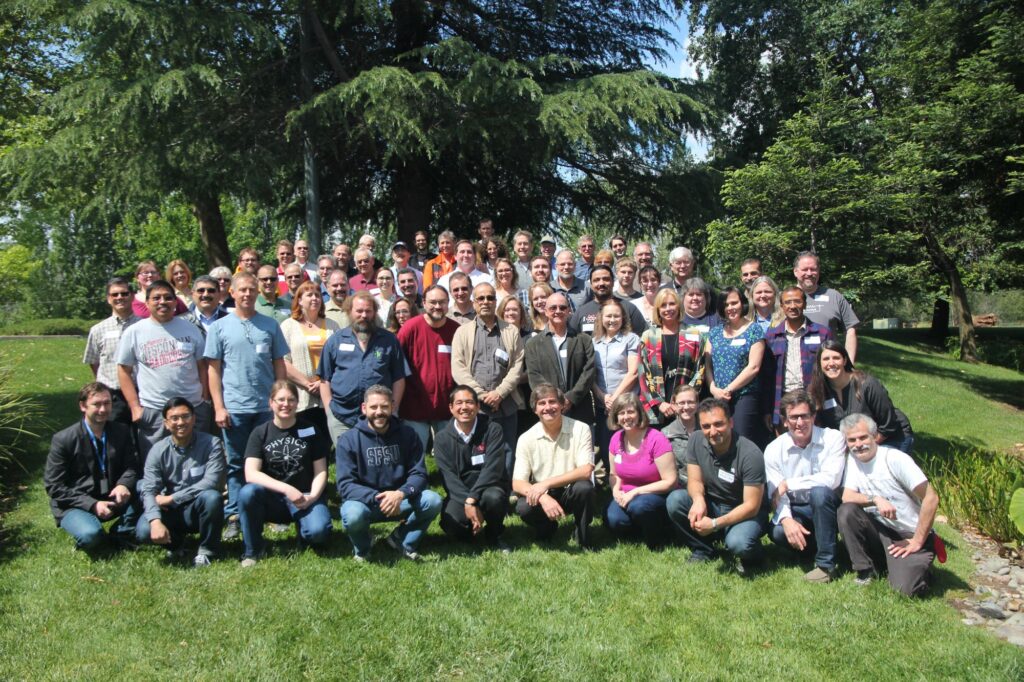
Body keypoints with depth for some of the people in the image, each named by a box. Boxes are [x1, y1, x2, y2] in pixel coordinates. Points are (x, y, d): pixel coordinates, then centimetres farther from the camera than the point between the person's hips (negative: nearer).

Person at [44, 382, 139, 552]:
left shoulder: (122, 432, -2)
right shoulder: (63, 440, -12)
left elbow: (131, 466, 0)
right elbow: (54, 486, -11)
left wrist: (124, 484, -25)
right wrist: (92, 505, -21)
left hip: (111, 499, 4)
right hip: (75, 505, -3)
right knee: (90, 535, -34)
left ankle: (122, 534, -2)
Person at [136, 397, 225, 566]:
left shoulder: (211, 444, -12)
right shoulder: (159, 450, -5)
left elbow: (212, 482, -22)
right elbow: (148, 490, -12)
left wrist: (171, 498, -19)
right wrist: (156, 521, -31)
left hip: (201, 509, -2)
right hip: (171, 512, 2)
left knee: (212, 497, -34)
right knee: (144, 531, -26)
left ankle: (207, 549, -8)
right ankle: (176, 543, 11)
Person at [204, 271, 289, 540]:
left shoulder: (270, 325, 6)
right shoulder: (220, 327, 3)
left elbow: (279, 365, 8)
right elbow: (213, 369, 2)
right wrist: (218, 406, -4)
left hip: (267, 406, 1)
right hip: (234, 408, -1)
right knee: (237, 465, 8)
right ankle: (234, 516, 15)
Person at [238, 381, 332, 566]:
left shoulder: (311, 430, 2)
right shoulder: (260, 433, 0)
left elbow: (320, 471, 2)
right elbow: (251, 474, -12)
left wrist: (312, 497, -17)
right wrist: (286, 489, -23)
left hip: (304, 497, 0)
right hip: (272, 498, 1)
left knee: (318, 531, -30)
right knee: (247, 493, -32)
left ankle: (302, 526, 9)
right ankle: (253, 551, -10)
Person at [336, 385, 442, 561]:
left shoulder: (407, 434, -2)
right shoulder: (348, 440, -9)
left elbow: (418, 474, -7)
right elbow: (345, 485, -15)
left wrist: (401, 493, -29)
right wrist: (376, 497, -31)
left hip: (400, 500, 2)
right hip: (364, 501, -2)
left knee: (433, 501, -24)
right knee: (353, 515, -36)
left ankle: (403, 540, 2)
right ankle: (362, 548, 1)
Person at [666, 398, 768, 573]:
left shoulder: (750, 454, -26)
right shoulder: (696, 441, -11)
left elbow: (751, 506, -23)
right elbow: (695, 480, -4)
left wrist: (715, 524, -31)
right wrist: (698, 499, -29)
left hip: (745, 513, -4)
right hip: (712, 505, 5)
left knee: (738, 543, -35)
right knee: (675, 500, -21)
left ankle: (749, 554, 5)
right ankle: (703, 549, 2)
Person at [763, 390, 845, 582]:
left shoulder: (833, 438, -11)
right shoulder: (774, 449, -5)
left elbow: (831, 479, -24)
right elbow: (775, 494, -9)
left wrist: (788, 484, -19)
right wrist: (786, 519, -29)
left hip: (826, 506, -2)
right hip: (796, 510, 2)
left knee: (819, 492, -35)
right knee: (778, 532, -29)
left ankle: (825, 563, -22)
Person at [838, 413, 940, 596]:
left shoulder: (895, 459, -17)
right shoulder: (851, 459, -1)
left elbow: (931, 498, -19)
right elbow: (847, 497, -9)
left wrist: (917, 542, -16)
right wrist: (875, 500, -29)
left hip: (910, 535, -4)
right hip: (880, 531, 4)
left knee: (905, 588, -25)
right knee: (846, 511, -23)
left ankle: (919, 563, 11)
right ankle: (866, 570, -5)